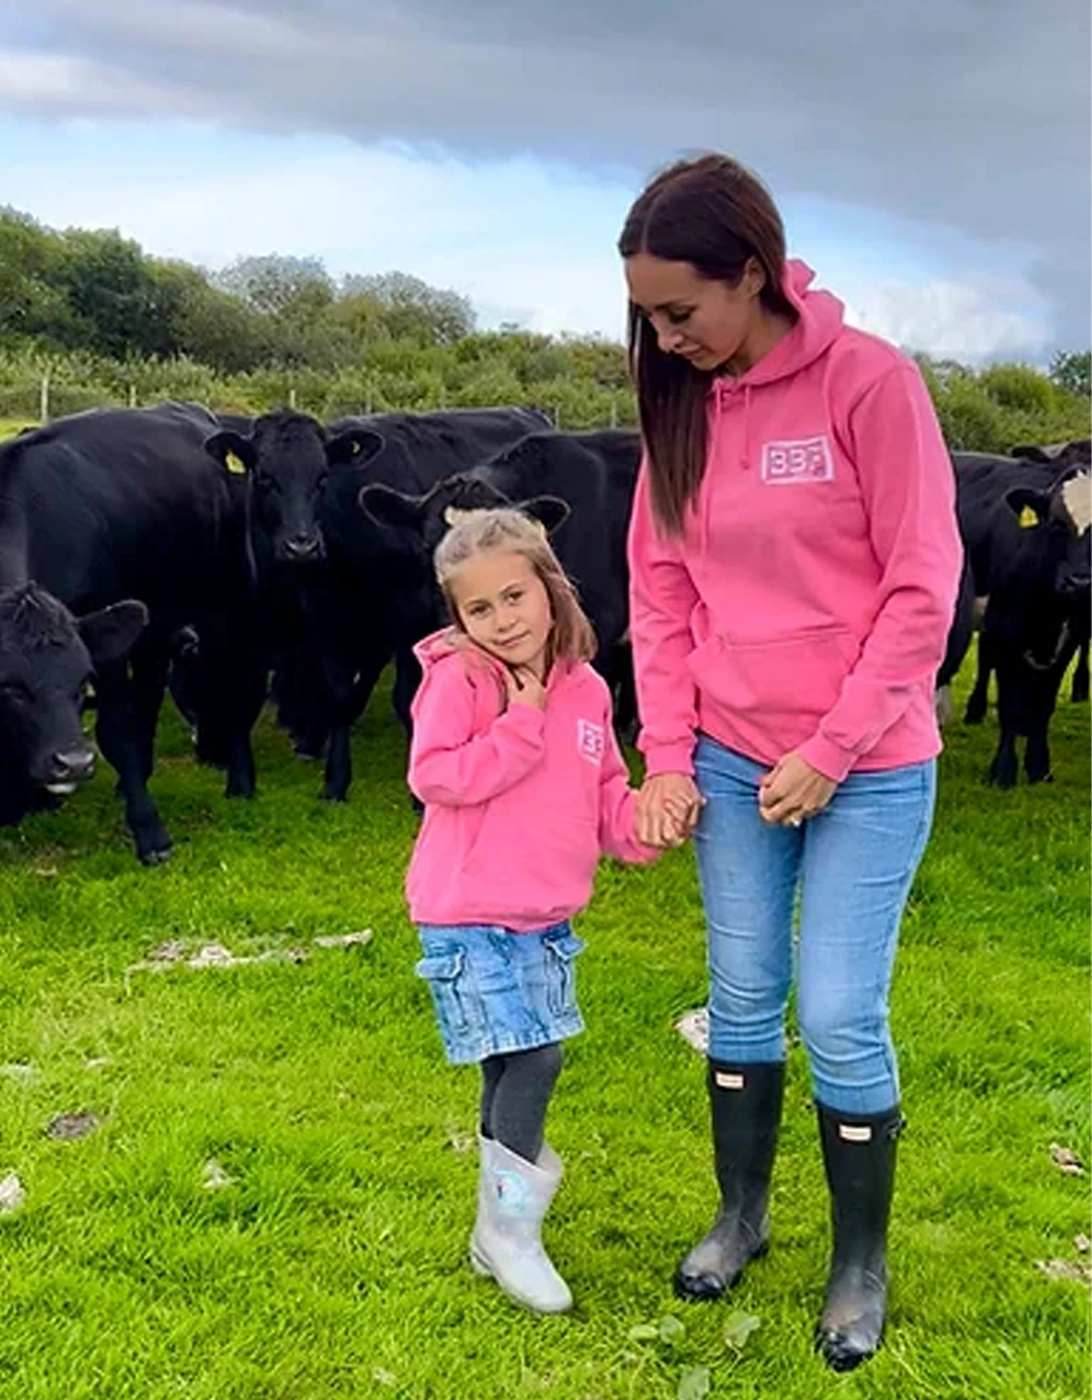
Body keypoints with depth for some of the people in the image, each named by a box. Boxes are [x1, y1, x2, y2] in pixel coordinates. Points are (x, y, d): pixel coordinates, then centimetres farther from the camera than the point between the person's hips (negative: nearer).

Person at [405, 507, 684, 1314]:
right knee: (533, 1058, -11)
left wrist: (643, 825, -7)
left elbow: (606, 794, 13)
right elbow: (435, 776, -20)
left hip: (546, 917, 6)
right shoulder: (457, 679, -10)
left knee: (514, 1069, 14)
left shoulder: (585, 688, 6)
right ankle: (510, 1231, 7)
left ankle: (499, 1232, 29)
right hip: (471, 917, -6)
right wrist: (522, 724, -19)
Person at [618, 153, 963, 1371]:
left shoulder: (870, 380, -15)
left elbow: (923, 590, -14)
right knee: (741, 999, 14)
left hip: (868, 768, -4)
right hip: (728, 759, 5)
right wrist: (668, 755, -1)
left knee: (839, 1019, 1)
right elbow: (660, 588, 5)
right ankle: (739, 1216, 35)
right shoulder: (682, 403, 1)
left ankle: (861, 1265, 23)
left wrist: (831, 751, -14)